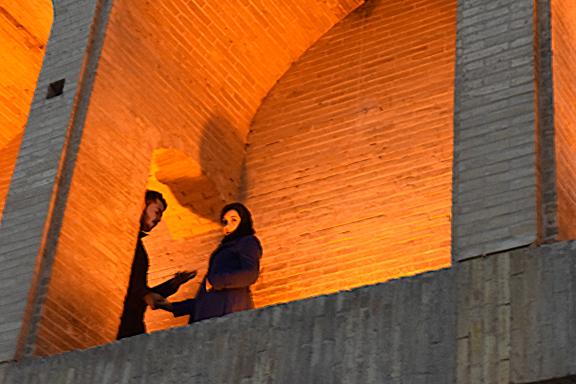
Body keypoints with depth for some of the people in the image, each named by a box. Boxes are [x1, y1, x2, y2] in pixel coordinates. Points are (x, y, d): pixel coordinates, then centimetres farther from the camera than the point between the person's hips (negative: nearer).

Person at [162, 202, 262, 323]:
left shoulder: (248, 242, 9)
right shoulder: (226, 248, 32)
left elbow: (250, 274, -11)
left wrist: (214, 281, -8)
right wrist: (175, 307, 26)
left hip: (228, 310, -7)